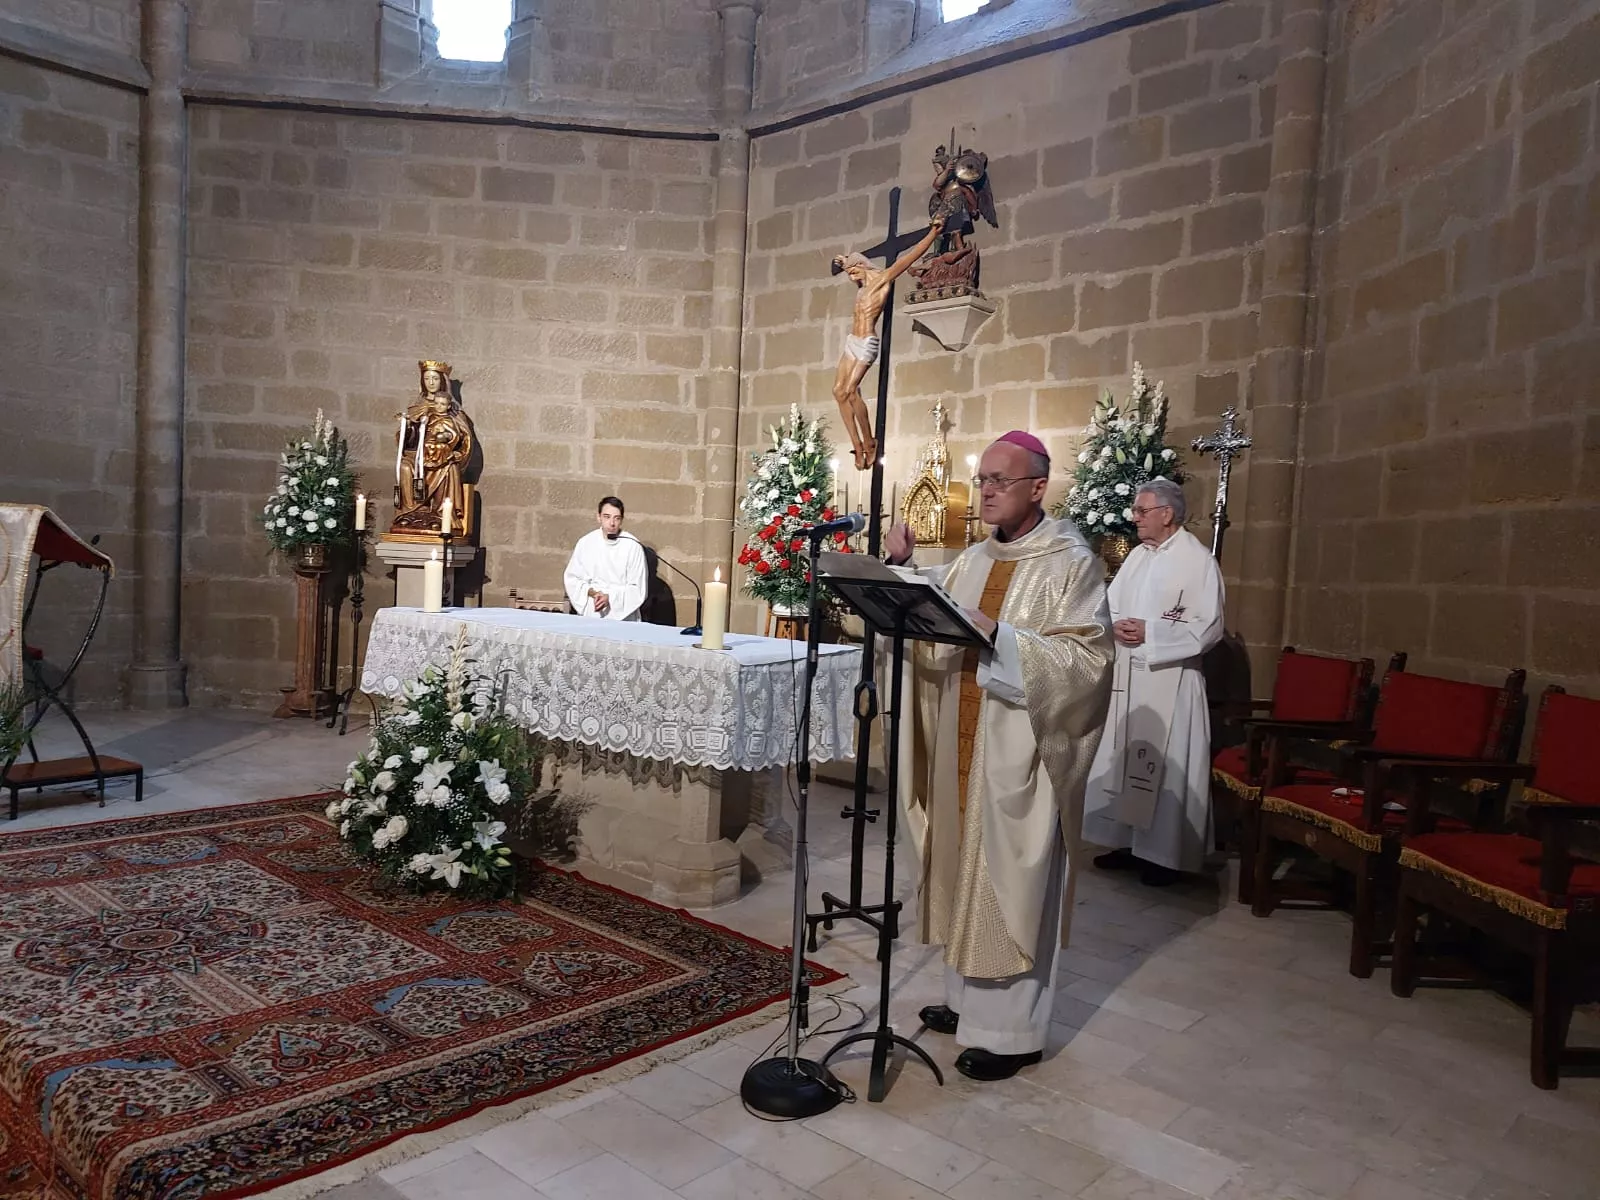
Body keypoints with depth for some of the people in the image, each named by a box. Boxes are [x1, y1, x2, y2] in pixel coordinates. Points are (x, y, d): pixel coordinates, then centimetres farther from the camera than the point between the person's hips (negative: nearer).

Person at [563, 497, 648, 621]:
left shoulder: (633, 546, -6)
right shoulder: (585, 542, 2)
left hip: (623, 616, -2)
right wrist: (591, 592, -8)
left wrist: (610, 598, -14)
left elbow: (637, 589, -2)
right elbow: (572, 578, 10)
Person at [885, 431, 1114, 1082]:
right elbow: (928, 627, 10)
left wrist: (999, 634, -25)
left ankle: (1013, 1030, 15)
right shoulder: (973, 560, 11)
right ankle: (969, 998, 32)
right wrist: (902, 567, -3)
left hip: (1020, 753, -7)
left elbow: (1088, 658, -17)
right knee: (966, 873, 15)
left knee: (1014, 882, 1)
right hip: (963, 748, 7)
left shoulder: (1070, 562, -9)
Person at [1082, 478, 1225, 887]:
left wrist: (1150, 633, -20)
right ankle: (1131, 842, 23)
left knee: (1165, 765, -1)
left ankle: (1164, 854, 11)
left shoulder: (1198, 560, -9)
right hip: (1126, 678, 7)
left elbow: (1208, 626, -15)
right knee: (1123, 758, 11)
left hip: (1168, 682, -7)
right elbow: (1108, 605, 12)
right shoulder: (1137, 555, 13)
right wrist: (1114, 624, -11)